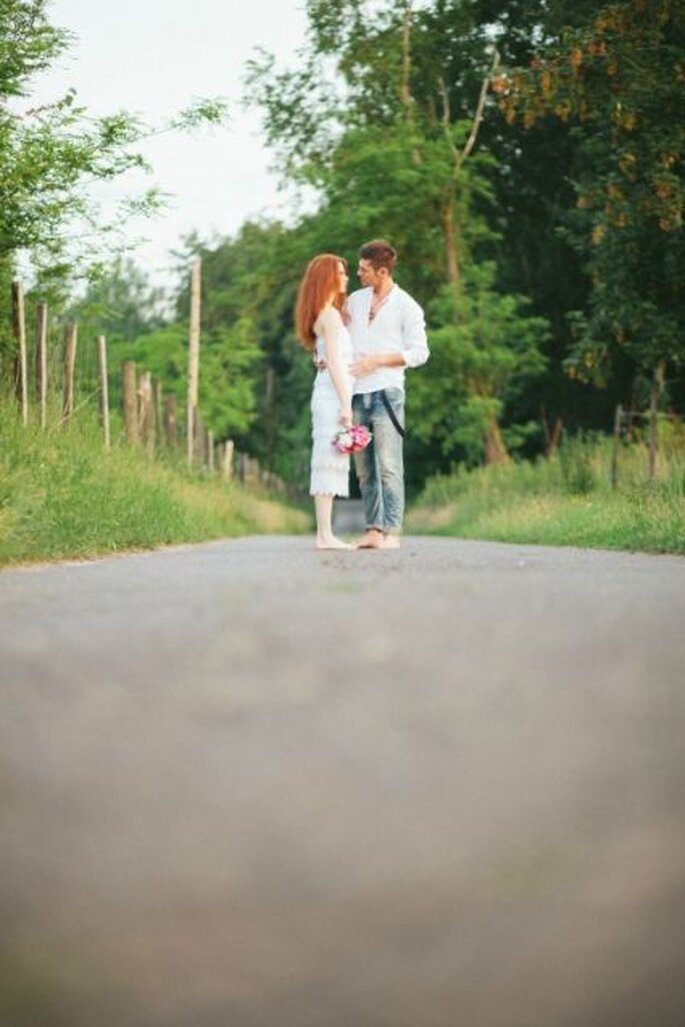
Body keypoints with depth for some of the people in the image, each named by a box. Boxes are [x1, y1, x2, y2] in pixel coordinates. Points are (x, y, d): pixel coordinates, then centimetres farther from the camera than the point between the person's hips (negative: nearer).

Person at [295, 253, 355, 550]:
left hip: (328, 396, 9)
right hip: (333, 396, -9)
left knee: (329, 465, 7)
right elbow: (334, 362, -16)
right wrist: (346, 404, -19)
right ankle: (325, 535, -12)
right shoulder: (330, 315, -10)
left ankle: (325, 534, 7)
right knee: (330, 462, -10)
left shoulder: (327, 315, 19)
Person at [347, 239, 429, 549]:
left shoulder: (407, 307, 0)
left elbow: (419, 353, -3)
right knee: (364, 468, 5)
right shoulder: (355, 300, 15)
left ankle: (392, 531, -9)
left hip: (386, 393, -5)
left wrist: (378, 360, -12)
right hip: (356, 394, 5)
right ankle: (373, 530, 8)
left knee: (389, 467, -9)